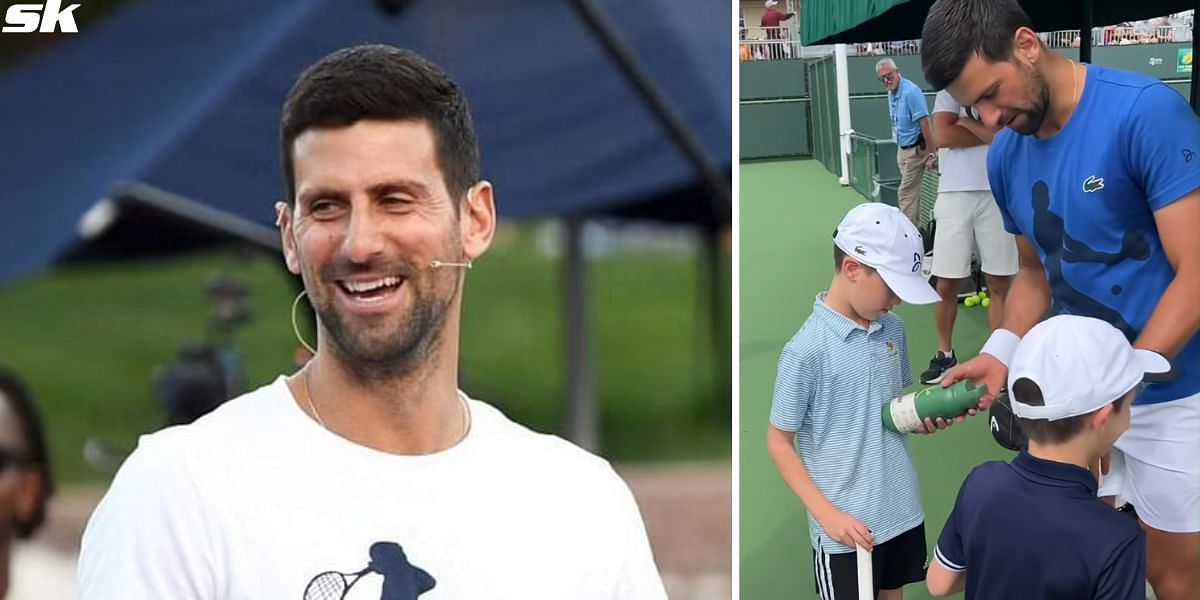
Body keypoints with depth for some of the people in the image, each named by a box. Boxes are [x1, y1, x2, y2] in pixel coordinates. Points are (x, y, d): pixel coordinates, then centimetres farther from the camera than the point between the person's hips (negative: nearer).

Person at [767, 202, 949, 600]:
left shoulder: (892, 329, 1)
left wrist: (927, 417, -8)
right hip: (847, 527, -6)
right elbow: (779, 443, -12)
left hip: (902, 512, 6)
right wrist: (826, 514, -17)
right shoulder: (808, 350, -19)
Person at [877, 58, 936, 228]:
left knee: (906, 194, -9)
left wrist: (931, 153, -24)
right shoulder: (891, 93, 9)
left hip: (915, 149, -9)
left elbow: (924, 122, -22)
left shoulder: (910, 92, -19)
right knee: (912, 193, 14)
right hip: (902, 149, 9)